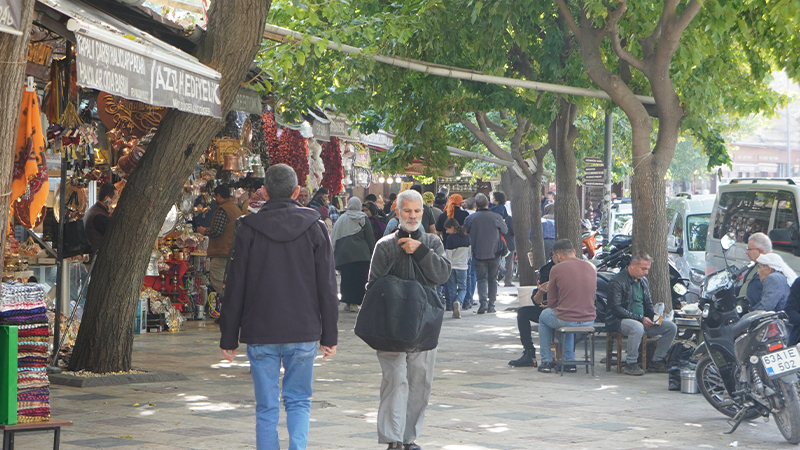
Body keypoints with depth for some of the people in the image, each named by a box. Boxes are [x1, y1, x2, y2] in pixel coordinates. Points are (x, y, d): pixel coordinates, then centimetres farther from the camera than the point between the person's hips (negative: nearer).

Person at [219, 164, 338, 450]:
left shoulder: (249, 229, -3)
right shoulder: (315, 228, 0)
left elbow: (235, 288, -2)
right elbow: (327, 287, 1)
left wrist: (229, 338, 5)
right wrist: (329, 336, 8)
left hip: (260, 333, -1)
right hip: (304, 333, 1)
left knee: (266, 407, 7)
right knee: (298, 401, 13)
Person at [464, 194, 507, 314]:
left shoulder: (470, 218, -7)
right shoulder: (496, 217, -5)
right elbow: (505, 231, 11)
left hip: (478, 254, -1)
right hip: (494, 254, 1)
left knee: (481, 278, 3)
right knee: (493, 279, 11)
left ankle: (483, 302, -17)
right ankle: (491, 305, 11)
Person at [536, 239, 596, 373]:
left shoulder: (557, 269, -7)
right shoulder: (590, 267, 7)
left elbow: (552, 302, 0)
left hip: (566, 321, -5)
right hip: (589, 321, 5)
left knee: (544, 316, 28)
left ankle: (546, 362, 27)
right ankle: (569, 361, 36)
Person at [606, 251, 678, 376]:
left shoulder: (643, 281, 15)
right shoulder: (617, 282, -12)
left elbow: (648, 304, 24)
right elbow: (616, 308, -20)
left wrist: (653, 317, 0)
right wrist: (640, 319, -24)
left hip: (642, 321, 8)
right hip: (618, 321, -8)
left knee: (671, 327, -6)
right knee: (637, 327, -41)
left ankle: (656, 361, 0)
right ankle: (631, 364, -26)